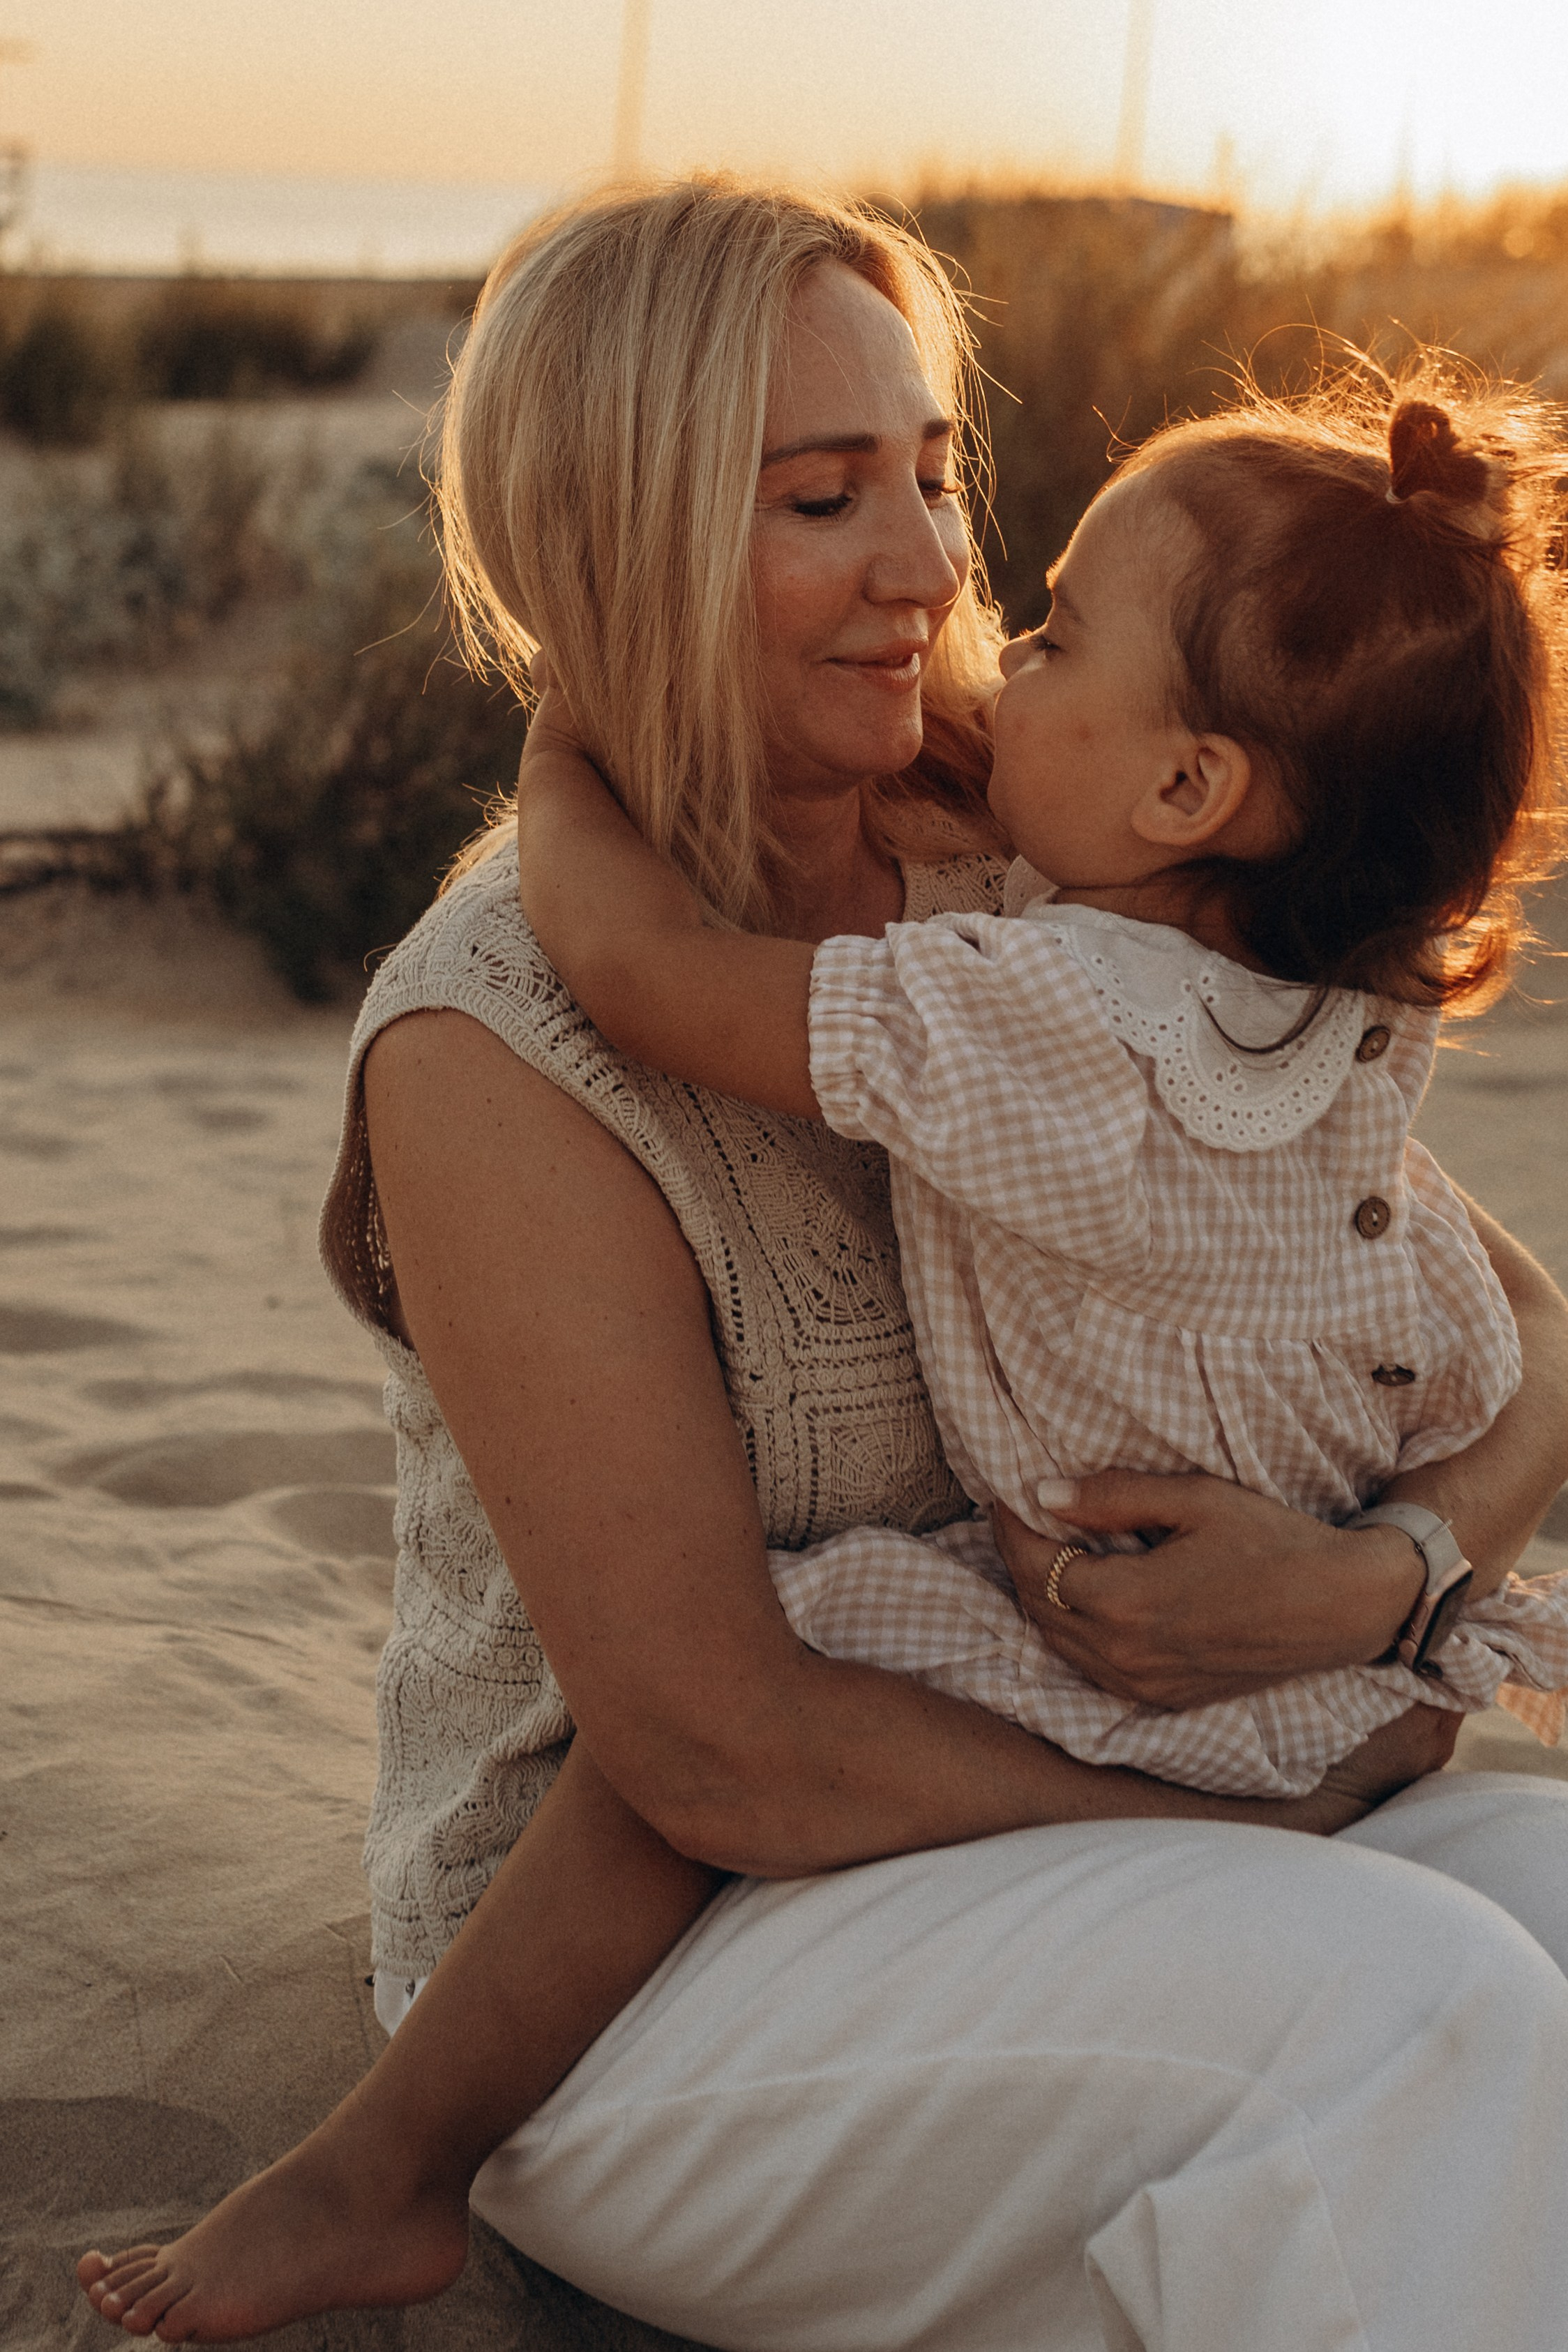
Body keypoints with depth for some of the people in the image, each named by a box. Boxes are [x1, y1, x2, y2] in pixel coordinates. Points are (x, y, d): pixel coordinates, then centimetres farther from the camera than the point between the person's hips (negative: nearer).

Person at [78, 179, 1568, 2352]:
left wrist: (1390, 1578, -20)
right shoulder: (495, 1046, -17)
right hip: (639, 1979, -6)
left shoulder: (1034, 903, 1)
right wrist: (1278, 1814, -15)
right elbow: (712, 1748, -19)